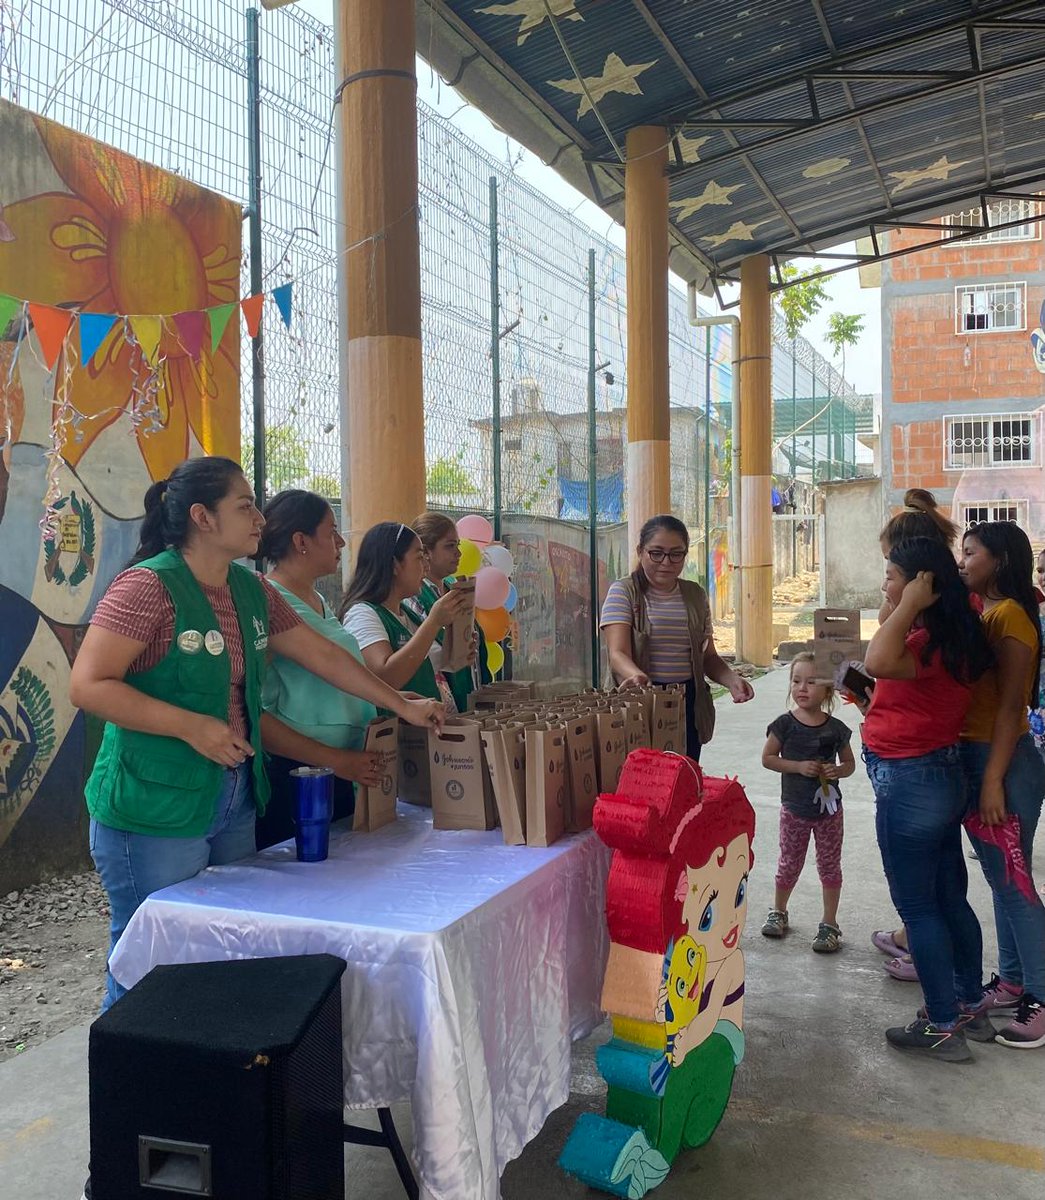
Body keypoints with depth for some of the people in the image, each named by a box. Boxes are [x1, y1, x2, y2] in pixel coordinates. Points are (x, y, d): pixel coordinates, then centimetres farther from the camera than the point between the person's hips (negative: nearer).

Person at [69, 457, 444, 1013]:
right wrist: (191, 726, -22)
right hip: (155, 815, -7)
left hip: (234, 804, 8)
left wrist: (403, 706, 13)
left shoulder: (251, 590, 9)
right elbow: (87, 685, -17)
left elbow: (323, 655, 14)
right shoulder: (148, 586, -14)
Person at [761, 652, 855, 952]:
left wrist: (838, 771, -18)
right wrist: (799, 766, -20)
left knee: (830, 865, 10)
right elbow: (768, 758, -6)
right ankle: (778, 911, 33)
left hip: (829, 808, 1)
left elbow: (849, 763, 5)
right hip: (795, 808, -1)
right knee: (789, 864, 12)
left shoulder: (836, 729, -6)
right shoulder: (785, 724, -10)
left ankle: (829, 924, 22)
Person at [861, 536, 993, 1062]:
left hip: (910, 783, -10)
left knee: (917, 907, 3)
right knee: (949, 898, 19)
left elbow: (878, 662, -40)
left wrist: (909, 604, -31)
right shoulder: (949, 635, 7)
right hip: (940, 776, 10)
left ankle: (942, 1027, 13)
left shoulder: (931, 643, -24)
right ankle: (970, 1007, 32)